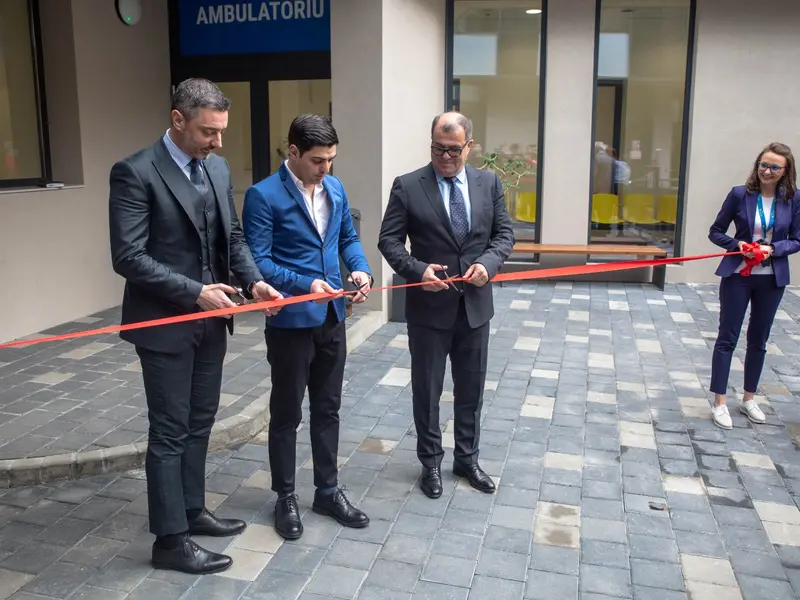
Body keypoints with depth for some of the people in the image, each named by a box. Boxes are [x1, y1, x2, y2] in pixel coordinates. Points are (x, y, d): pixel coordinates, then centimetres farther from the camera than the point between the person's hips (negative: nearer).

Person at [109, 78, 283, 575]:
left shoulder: (218, 168, 7)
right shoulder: (136, 172, -15)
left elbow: (233, 236, 13)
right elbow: (128, 256, -20)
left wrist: (253, 279, -5)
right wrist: (194, 292, -22)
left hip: (211, 320, 7)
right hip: (165, 323, -7)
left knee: (200, 423, 17)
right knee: (170, 431, 3)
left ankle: (193, 511, 34)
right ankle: (171, 539, 17)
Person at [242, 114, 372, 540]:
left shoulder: (335, 188, 6)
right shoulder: (263, 196, -14)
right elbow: (258, 261, -17)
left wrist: (361, 270, -6)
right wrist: (305, 284, -27)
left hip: (332, 317, 6)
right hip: (291, 321, -6)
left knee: (328, 409, 15)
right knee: (286, 414, 9)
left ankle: (328, 491, 30)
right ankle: (285, 497, 25)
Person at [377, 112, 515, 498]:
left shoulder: (489, 183, 3)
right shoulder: (407, 187, -7)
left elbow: (504, 233, 5)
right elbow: (389, 240, -7)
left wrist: (488, 262, -14)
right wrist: (417, 269, -23)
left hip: (475, 305, 3)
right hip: (429, 306, -3)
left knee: (471, 388, 15)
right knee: (427, 389, 9)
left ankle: (467, 459, 33)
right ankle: (431, 462, 28)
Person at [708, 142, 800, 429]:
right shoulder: (740, 194, -8)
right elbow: (715, 232, -2)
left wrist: (773, 249, -17)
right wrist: (738, 244, -19)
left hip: (772, 279, 2)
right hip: (737, 276, -2)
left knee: (758, 340, 14)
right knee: (727, 338, 2)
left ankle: (749, 398, 29)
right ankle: (719, 403, 9)